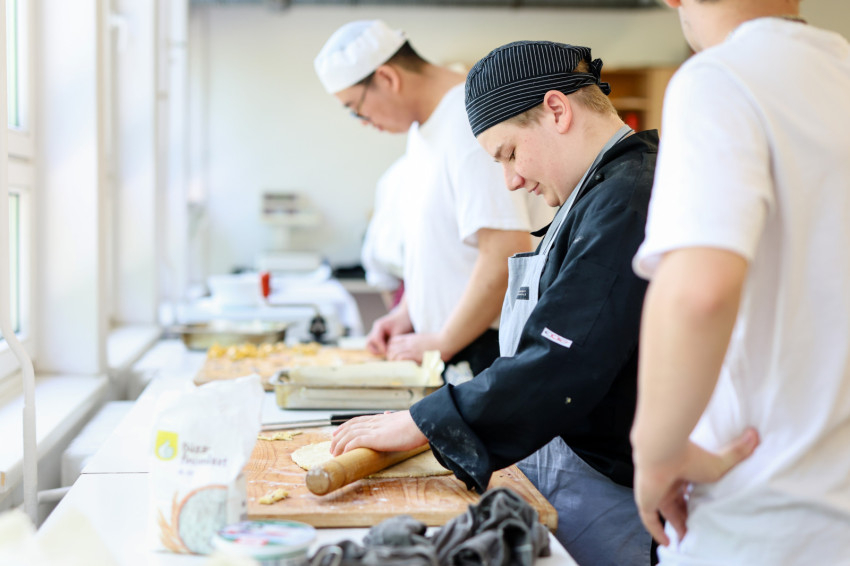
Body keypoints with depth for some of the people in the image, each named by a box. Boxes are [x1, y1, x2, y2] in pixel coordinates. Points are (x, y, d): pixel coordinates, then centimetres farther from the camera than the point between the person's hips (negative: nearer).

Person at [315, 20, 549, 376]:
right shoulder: (421, 127, 11)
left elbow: (508, 254, -26)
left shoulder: (471, 124, -20)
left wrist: (441, 343, -17)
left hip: (484, 347, -8)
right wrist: (407, 312, 11)